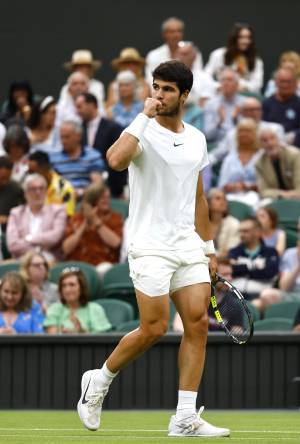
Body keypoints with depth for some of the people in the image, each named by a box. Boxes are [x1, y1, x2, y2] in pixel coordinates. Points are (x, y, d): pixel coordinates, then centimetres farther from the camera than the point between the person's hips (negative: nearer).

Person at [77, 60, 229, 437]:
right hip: (150, 247, -6)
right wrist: (144, 115, -24)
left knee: (198, 323, -4)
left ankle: (185, 419, -2)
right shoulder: (143, 131, -6)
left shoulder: (197, 139, 12)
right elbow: (116, 159, -30)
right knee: (154, 329, -10)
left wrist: (209, 248, 20)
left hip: (189, 247, 6)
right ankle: (99, 380, 16)